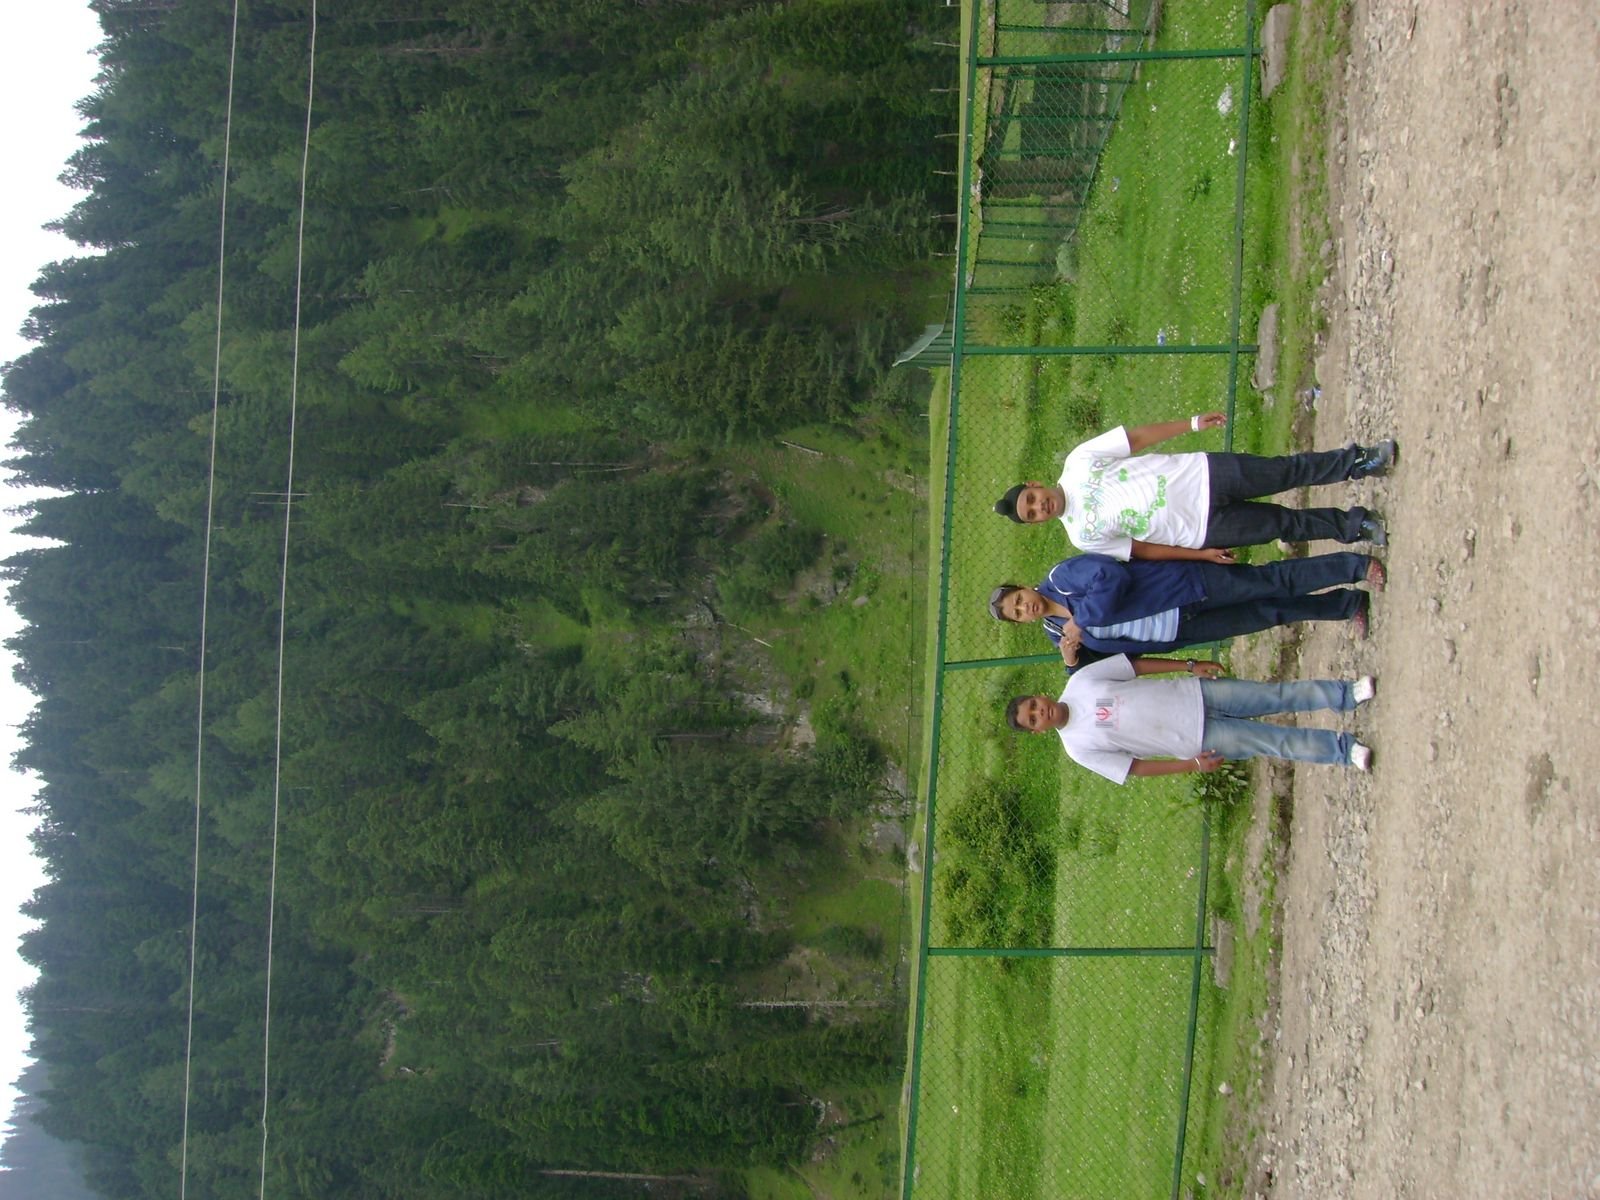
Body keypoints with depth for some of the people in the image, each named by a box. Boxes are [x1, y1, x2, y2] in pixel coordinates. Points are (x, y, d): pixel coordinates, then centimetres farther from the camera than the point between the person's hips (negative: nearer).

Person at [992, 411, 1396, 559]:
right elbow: (1141, 549, -1)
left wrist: (1194, 423, -6)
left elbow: (1137, 437, -2)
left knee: (1287, 471, -4)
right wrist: (1200, 553, -4)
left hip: (1201, 476, 1)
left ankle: (1357, 461, 15)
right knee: (1285, 525, -2)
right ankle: (1354, 525, 18)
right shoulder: (1084, 535, -7)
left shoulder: (1078, 462, -7)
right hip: (1201, 528, -1)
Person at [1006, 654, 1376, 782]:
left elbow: (1139, 665, 3)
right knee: (1275, 741, -10)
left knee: (1277, 695, -7)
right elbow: (1135, 768, -7)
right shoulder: (1079, 748, -8)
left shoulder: (1080, 681, -3)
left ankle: (1346, 693, 4)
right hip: (1198, 739, -3)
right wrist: (1194, 765, -12)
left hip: (1193, 696, 3)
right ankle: (1343, 750, 1)